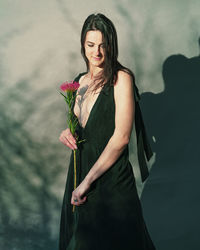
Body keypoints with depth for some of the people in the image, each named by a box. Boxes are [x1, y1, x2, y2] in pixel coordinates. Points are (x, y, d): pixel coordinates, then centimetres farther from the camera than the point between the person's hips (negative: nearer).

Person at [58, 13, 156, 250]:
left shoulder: (121, 78, -12)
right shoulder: (80, 81, 8)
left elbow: (121, 137, -18)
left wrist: (87, 181, -18)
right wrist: (68, 133, -1)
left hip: (111, 177, -6)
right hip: (80, 168, 6)